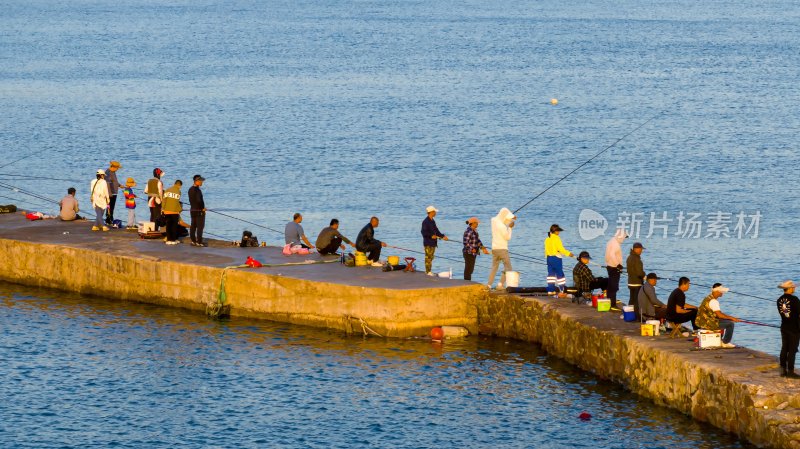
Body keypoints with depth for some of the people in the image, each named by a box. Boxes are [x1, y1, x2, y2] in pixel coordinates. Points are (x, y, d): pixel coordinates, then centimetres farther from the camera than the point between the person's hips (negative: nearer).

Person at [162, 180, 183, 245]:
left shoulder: (167, 190, 7)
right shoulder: (178, 191, -5)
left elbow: (164, 200, 4)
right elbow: (177, 202, -5)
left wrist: (163, 208, 9)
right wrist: (179, 210, 6)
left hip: (167, 211, 4)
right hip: (174, 211, -4)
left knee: (168, 225, 8)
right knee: (174, 226, 5)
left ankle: (168, 239, 7)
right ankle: (173, 239, 4)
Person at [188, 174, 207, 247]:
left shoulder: (190, 189, 9)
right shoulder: (197, 190, -20)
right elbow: (199, 200, -25)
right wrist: (203, 208, -11)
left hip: (192, 210, 9)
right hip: (199, 211, -9)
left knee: (193, 226, 11)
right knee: (200, 227, -5)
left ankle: (193, 241, 16)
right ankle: (199, 242, -6)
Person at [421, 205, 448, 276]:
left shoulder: (433, 221, 14)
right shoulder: (425, 221, -13)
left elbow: (436, 230, 19)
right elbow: (423, 232, -19)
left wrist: (442, 236, 9)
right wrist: (431, 236, -24)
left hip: (433, 242, 9)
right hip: (428, 243, -9)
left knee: (431, 257, 11)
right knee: (428, 257, -7)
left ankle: (429, 271, 17)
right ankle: (428, 272, -6)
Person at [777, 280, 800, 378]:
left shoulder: (780, 300, 4)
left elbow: (781, 312, 10)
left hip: (784, 327, 7)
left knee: (784, 348, 12)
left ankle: (783, 370, 15)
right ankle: (790, 371, -1)